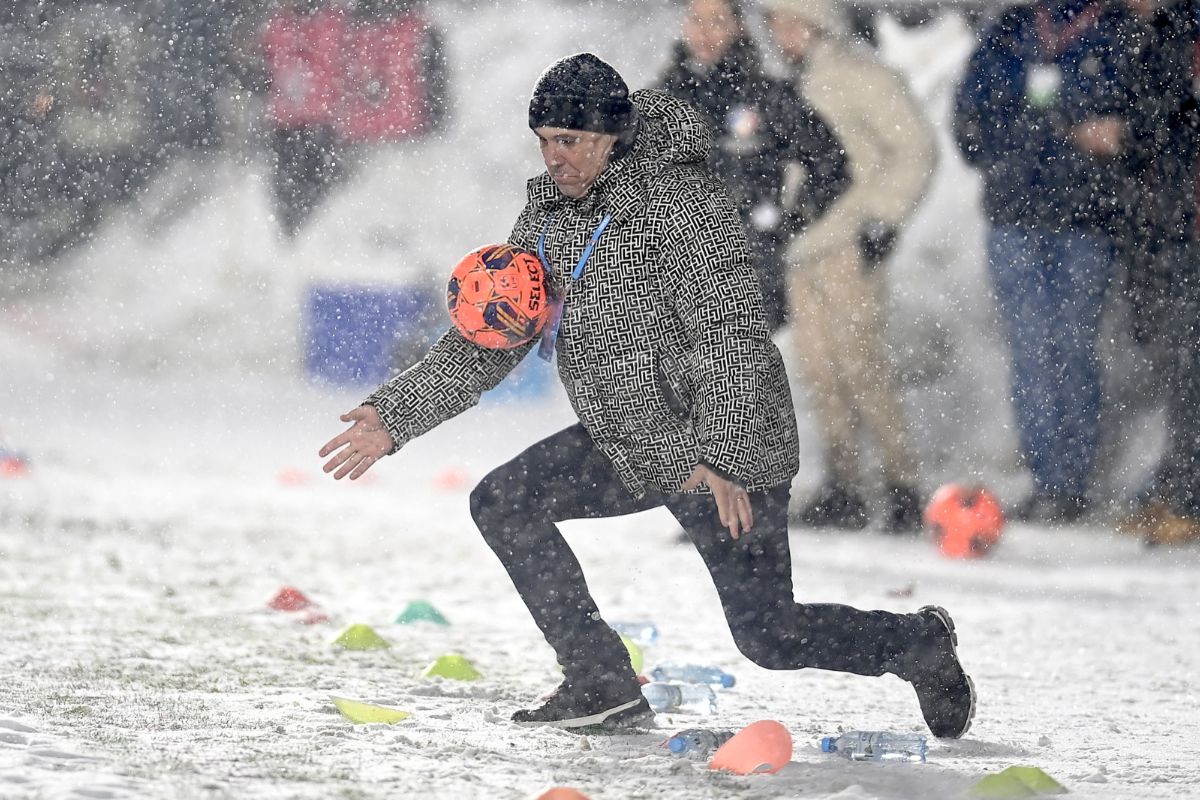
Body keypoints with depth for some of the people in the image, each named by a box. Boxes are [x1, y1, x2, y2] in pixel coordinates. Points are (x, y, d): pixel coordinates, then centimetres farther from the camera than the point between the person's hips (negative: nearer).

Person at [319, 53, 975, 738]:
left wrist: (719, 458, -35)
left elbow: (732, 337, -26)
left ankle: (921, 644, 22)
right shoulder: (548, 213, 3)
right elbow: (488, 344, 8)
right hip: (625, 448, 8)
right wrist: (395, 416, -2)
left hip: (730, 449, -8)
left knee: (768, 637, -7)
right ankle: (604, 686, -1)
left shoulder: (682, 204, -20)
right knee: (503, 504, -4)